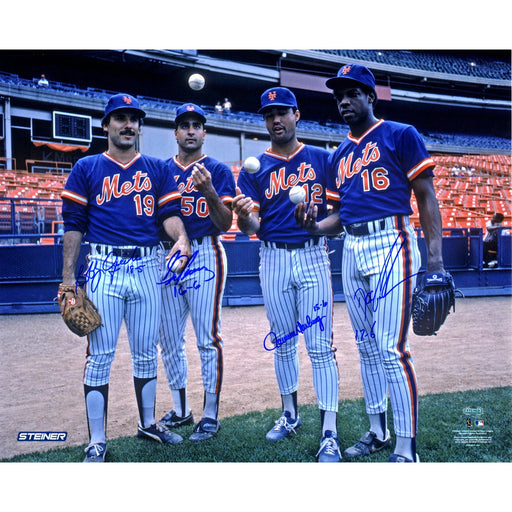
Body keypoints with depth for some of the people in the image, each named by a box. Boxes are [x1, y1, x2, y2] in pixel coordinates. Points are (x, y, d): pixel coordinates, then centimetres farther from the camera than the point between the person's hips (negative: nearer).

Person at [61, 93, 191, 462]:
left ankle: (148, 424, 26)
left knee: (147, 351, 11)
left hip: (147, 266, 2)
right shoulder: (87, 168, 8)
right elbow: (74, 223, 4)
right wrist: (69, 277, -4)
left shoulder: (158, 169, 13)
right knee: (100, 355, -2)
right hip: (103, 267, -2)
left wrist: (181, 237, -20)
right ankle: (97, 442, 7)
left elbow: (170, 212, 3)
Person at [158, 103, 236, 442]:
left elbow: (226, 223, -6)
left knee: (208, 338, -3)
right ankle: (180, 410, 25)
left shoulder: (219, 170, 3)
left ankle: (211, 414, 9)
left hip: (204, 255, -4)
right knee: (169, 339, 9)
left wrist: (209, 192, -20)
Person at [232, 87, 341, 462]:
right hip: (273, 259, 2)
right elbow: (251, 227, -1)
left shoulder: (322, 159, 6)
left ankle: (330, 434, -1)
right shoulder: (254, 168, 7)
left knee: (320, 346, -6)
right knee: (282, 343, 13)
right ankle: (290, 414, 30)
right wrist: (244, 215, -25)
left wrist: (319, 219, -17)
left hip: (313, 256, -2)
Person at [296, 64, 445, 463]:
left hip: (391, 243, -7)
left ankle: (406, 449, -2)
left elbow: (426, 198, -4)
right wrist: (315, 226, 0)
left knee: (392, 349, -12)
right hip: (351, 250, 7)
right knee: (367, 347, 11)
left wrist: (435, 256, -14)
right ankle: (378, 433, 24)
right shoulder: (339, 155, 19)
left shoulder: (401, 135, 1)